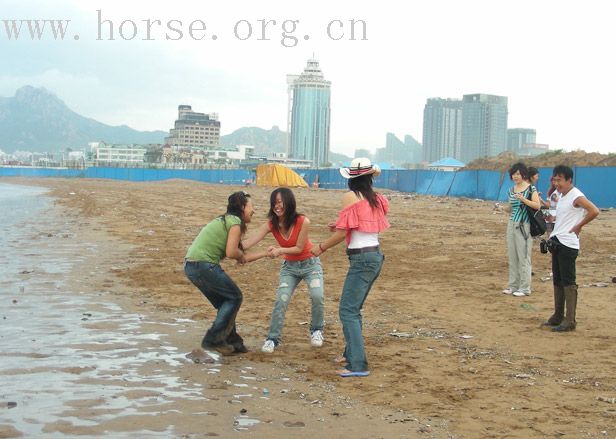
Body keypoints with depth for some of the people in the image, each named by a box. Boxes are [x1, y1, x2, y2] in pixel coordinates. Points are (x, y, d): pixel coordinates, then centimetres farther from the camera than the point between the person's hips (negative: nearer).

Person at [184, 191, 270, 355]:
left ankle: (232, 341, 24)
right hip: (204, 265, -9)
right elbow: (231, 252, -16)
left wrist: (266, 253, 26)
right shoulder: (236, 222, -5)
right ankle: (213, 340, 1)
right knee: (234, 297, 4)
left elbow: (242, 258, 23)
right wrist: (241, 255, 6)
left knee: (226, 302, 19)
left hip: (191, 266, 9)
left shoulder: (225, 220, 24)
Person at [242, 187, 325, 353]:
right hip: (289, 266, 3)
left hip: (310, 264, -2)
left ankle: (316, 330, 9)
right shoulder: (271, 224, -17)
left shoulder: (303, 222, -26)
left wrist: (280, 250, -33)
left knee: (317, 296, -19)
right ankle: (273, 338, 2)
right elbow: (250, 241, -26)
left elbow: (299, 248, -19)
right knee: (281, 301, -12)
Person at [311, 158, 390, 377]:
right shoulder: (376, 199, 10)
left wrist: (321, 247, 3)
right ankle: (351, 352, 30)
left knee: (348, 310, -9)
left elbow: (342, 234, -11)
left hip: (362, 258, -8)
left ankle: (358, 365, -16)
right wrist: (340, 228, 21)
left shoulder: (350, 196, -10)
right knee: (353, 308, 20)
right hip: (376, 256, 8)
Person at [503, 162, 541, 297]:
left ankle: (524, 288, 2)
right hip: (512, 224, 6)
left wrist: (523, 199, -24)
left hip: (524, 225, -6)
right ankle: (513, 285, 17)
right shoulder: (511, 190, 12)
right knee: (512, 256, 8)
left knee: (523, 257, -4)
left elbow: (537, 206, -14)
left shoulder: (531, 188, -5)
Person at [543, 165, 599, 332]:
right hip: (557, 243, 10)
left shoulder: (576, 196, -14)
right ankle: (558, 316, 23)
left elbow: (594, 211, -26)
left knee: (568, 282, -8)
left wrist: (578, 226, -17)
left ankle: (570, 321, -6)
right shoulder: (562, 196, 15)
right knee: (557, 281, 14)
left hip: (568, 245, -10)